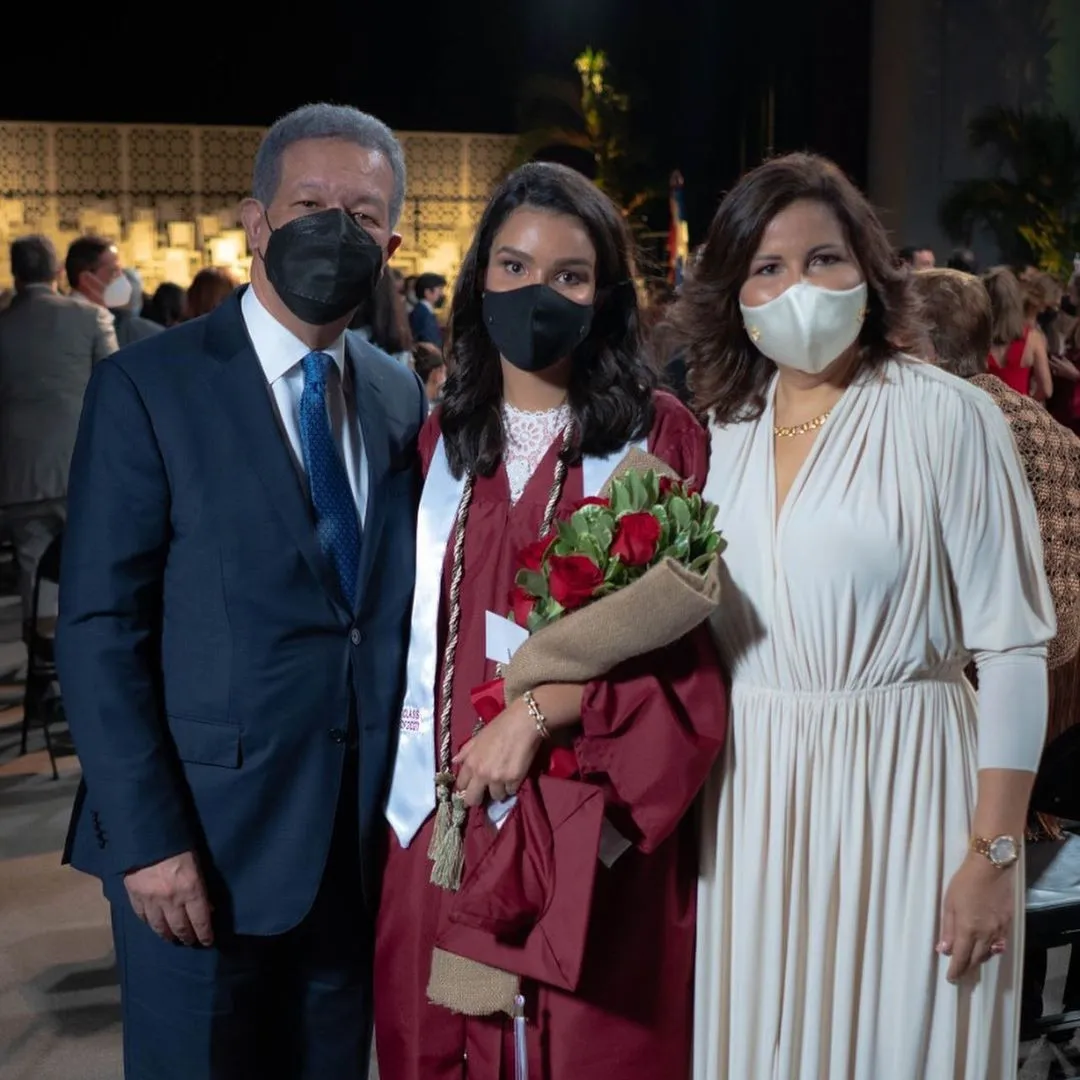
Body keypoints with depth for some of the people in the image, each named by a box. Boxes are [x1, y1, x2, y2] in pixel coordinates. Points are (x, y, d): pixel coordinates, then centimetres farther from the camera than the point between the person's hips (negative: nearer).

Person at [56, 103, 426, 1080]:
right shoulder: (148, 386, -9)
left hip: (363, 840, 5)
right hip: (202, 844, -4)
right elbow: (98, 630, -11)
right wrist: (146, 839, -15)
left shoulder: (400, 396, 7)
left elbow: (396, 602, 10)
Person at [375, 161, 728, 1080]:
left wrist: (536, 713, -17)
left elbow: (677, 628, -8)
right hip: (451, 808, 4)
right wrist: (411, 780, 5)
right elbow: (412, 625, 14)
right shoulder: (440, 439, 9)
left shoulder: (660, 434, -3)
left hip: (594, 820, -3)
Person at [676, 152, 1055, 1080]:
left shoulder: (948, 418, -9)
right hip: (753, 796, 5)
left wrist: (994, 853, -12)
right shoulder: (725, 428, 6)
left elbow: (1015, 647, -9)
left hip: (903, 792, -4)